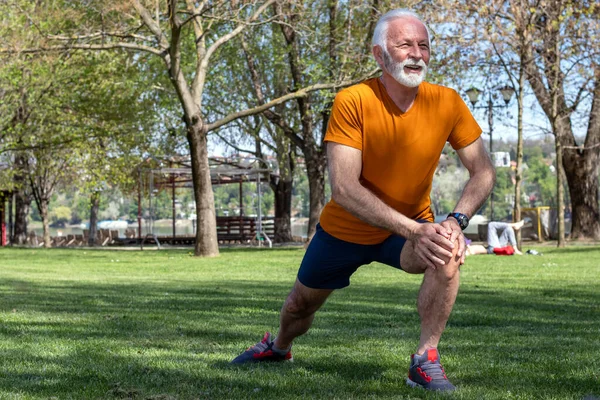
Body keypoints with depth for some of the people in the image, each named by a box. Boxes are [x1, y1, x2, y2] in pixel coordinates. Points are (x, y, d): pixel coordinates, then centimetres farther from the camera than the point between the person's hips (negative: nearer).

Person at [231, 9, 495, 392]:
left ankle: (426, 361, -19)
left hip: (415, 225, 1)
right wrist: (414, 230, -39)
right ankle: (279, 347, 55)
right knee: (300, 304, 18)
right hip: (344, 230, 0)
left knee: (447, 253, -32)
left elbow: (483, 171, -12)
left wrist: (457, 220, -31)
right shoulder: (352, 102, -25)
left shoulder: (447, 103, -18)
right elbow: (343, 188, -32)